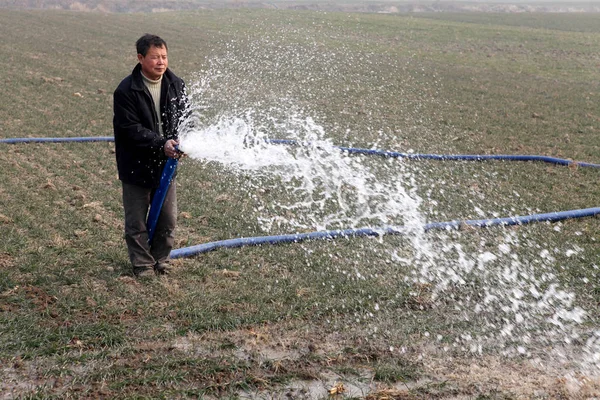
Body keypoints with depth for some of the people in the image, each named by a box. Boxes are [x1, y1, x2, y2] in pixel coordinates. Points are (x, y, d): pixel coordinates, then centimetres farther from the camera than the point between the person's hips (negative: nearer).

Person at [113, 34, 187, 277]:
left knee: (168, 219, 12)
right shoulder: (126, 91, -16)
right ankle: (143, 265, 23)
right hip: (137, 166, -4)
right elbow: (130, 129, -19)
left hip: (166, 164, 4)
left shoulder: (176, 85, -1)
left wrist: (180, 142, -17)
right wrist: (161, 144, -30)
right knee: (136, 221, 7)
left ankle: (161, 261, 31)